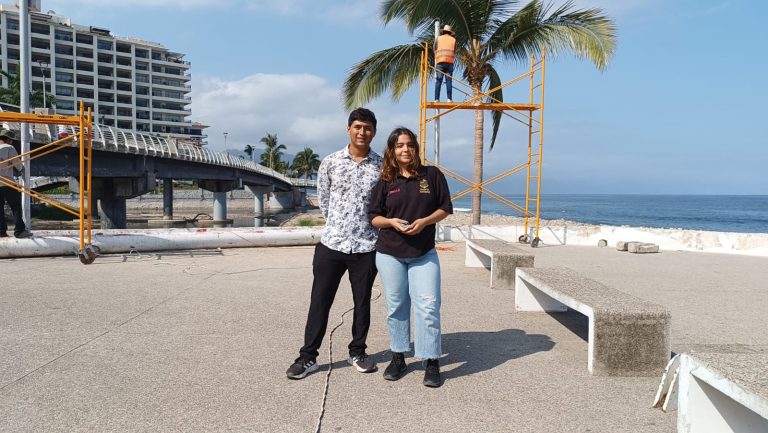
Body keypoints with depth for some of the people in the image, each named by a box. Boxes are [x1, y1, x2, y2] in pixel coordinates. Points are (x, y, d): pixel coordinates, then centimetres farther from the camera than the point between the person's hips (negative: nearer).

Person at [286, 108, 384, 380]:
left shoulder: (382, 166, -1)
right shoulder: (330, 162, 0)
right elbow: (323, 200, 9)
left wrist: (365, 228, 6)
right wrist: (339, 225, 9)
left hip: (366, 247, 0)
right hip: (332, 243, 0)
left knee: (362, 301, 11)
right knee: (320, 300, 4)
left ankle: (357, 352, 28)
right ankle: (308, 356, 16)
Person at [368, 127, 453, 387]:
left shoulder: (432, 175, 1)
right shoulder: (385, 182, 3)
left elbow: (445, 208, 3)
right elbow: (373, 217, 5)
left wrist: (424, 221, -14)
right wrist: (391, 221, -15)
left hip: (424, 253, -1)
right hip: (389, 253, 2)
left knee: (428, 305, -6)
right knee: (396, 306, 9)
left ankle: (432, 362, 4)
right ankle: (398, 358, 23)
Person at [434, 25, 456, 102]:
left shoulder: (438, 38, 16)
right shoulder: (453, 40, 17)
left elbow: (435, 50, 19)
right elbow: (454, 52, 17)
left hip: (440, 61, 0)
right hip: (450, 61, 0)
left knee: (438, 80, -5)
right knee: (449, 80, -3)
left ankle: (437, 99, -14)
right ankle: (449, 98, -12)